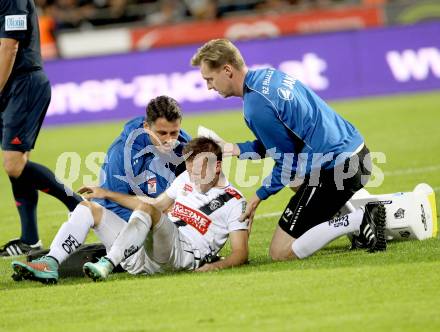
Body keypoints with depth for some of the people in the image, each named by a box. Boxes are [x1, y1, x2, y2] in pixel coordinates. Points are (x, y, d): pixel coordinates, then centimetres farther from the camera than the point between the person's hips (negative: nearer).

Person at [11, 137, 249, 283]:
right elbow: (157, 204, 31)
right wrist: (107, 194, 30)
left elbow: (240, 252, -6)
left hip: (182, 255, -8)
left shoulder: (234, 202, -1)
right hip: (142, 253, 8)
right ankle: (50, 264, -21)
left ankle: (107, 265, -44)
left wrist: (215, 265, -27)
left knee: (146, 210, -33)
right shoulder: (187, 179, 20)